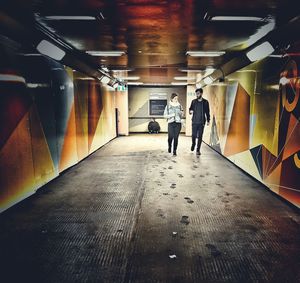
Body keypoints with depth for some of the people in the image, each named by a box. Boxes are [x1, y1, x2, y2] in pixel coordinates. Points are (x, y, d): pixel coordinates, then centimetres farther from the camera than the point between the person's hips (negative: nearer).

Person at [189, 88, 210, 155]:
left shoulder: (205, 102, 3)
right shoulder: (193, 101, 5)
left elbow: (207, 112, 8)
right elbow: (190, 109, 10)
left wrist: (208, 120, 4)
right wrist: (190, 111, -14)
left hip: (201, 122, 0)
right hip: (194, 121, 1)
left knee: (200, 136, 0)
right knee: (194, 135, 0)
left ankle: (198, 150, 10)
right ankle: (193, 144, 32)